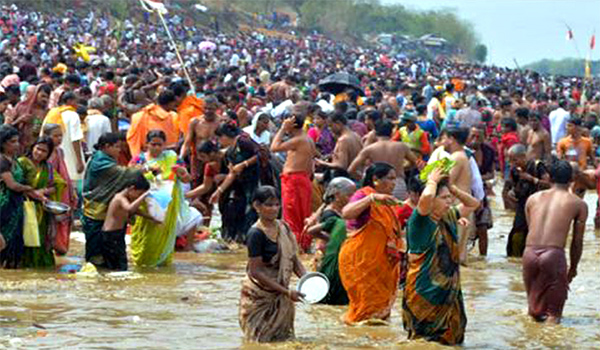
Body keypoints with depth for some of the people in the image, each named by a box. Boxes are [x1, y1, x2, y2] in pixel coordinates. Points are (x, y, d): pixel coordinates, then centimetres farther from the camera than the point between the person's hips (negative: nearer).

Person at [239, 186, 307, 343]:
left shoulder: (283, 227, 0)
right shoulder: (256, 233, -20)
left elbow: (294, 259, 8)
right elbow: (255, 272, -20)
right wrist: (287, 292, -21)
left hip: (279, 293, 7)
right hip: (259, 294, -7)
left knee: (284, 337, 15)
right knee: (263, 339, 2)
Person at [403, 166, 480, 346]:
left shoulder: (449, 217, 8)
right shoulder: (420, 221, -14)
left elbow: (473, 204, 18)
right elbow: (426, 198, -34)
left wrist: (453, 189, 4)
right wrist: (432, 181, -14)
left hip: (449, 289, 7)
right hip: (425, 291, -7)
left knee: (452, 337, 13)